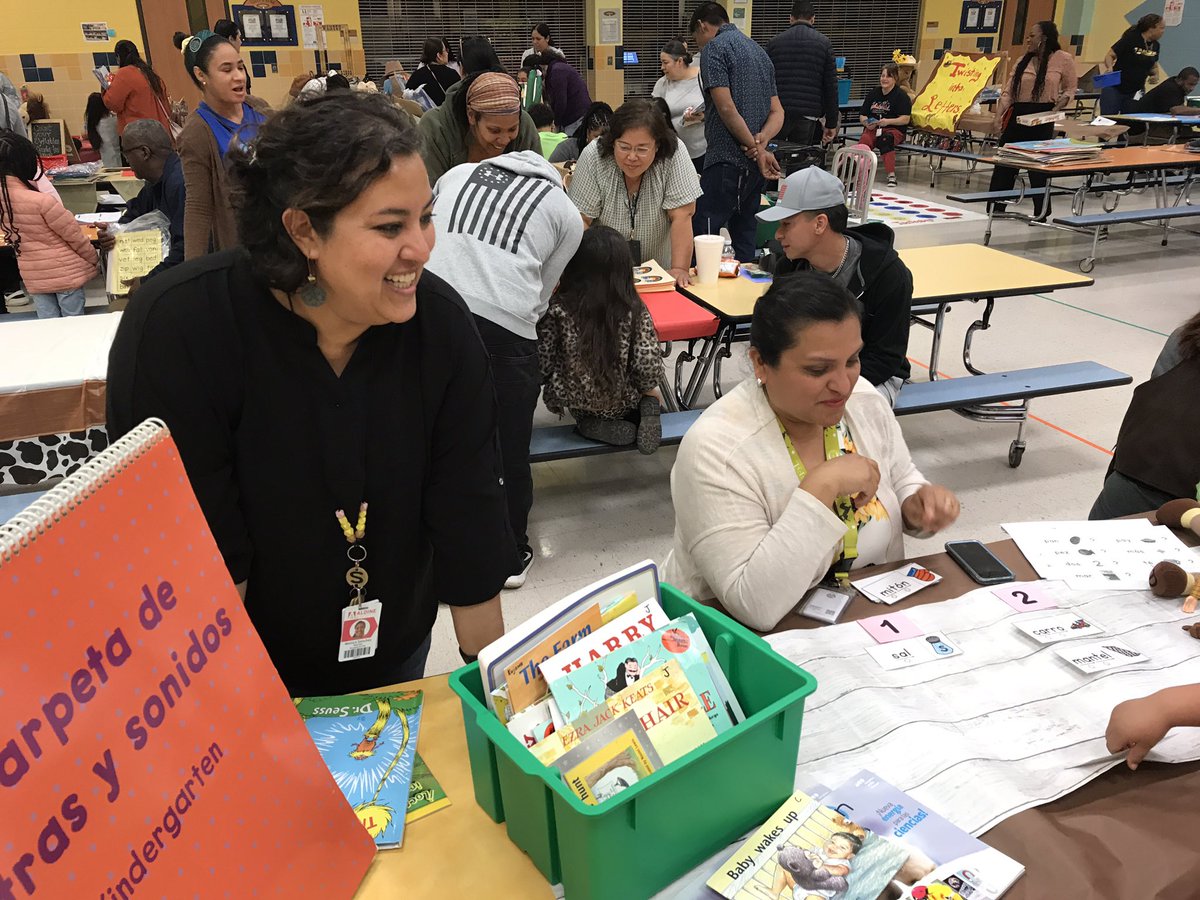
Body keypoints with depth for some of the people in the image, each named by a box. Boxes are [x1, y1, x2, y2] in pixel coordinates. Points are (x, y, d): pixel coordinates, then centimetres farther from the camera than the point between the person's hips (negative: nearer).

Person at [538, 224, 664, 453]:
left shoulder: (557, 310, -17)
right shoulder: (635, 310, -15)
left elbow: (542, 366, -12)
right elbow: (649, 367, -17)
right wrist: (648, 390, 4)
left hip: (574, 402, 0)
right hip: (622, 404, 0)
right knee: (649, 395, 32)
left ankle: (592, 424, 5)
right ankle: (648, 410, 2)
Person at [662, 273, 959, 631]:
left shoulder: (865, 400, -5)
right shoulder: (715, 450, -26)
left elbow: (900, 481, 13)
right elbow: (756, 608, -30)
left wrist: (917, 506, -9)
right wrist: (821, 486, -33)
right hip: (747, 638, -5)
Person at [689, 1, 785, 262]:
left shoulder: (713, 48, -5)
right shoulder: (759, 51, 21)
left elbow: (726, 108, -15)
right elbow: (777, 112, 15)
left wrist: (756, 149, -9)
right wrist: (760, 141, -3)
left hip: (726, 162, -8)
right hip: (756, 164, 8)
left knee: (702, 236, -9)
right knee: (744, 236, 13)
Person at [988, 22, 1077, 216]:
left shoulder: (1063, 59, 0)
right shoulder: (1023, 61, 12)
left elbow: (1070, 88, 9)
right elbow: (1008, 91, 8)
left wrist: (1063, 100, -13)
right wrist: (998, 117, -4)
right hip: (1018, 114, 4)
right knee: (1005, 162, 3)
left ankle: (1041, 212, 11)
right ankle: (996, 206, 12)